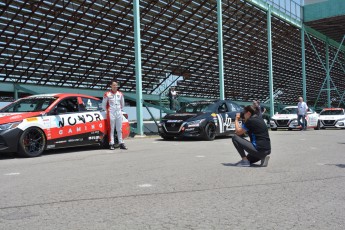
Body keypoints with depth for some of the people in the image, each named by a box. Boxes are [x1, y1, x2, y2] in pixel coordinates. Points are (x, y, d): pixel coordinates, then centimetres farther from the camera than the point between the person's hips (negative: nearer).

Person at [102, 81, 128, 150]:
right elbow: (103, 105, 4)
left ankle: (121, 143, 11)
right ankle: (112, 144, 0)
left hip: (119, 113, 4)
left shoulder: (120, 94, 9)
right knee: (111, 129, -3)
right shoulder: (107, 94, -5)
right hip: (111, 114, -4)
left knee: (119, 129, 7)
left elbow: (122, 103, 23)